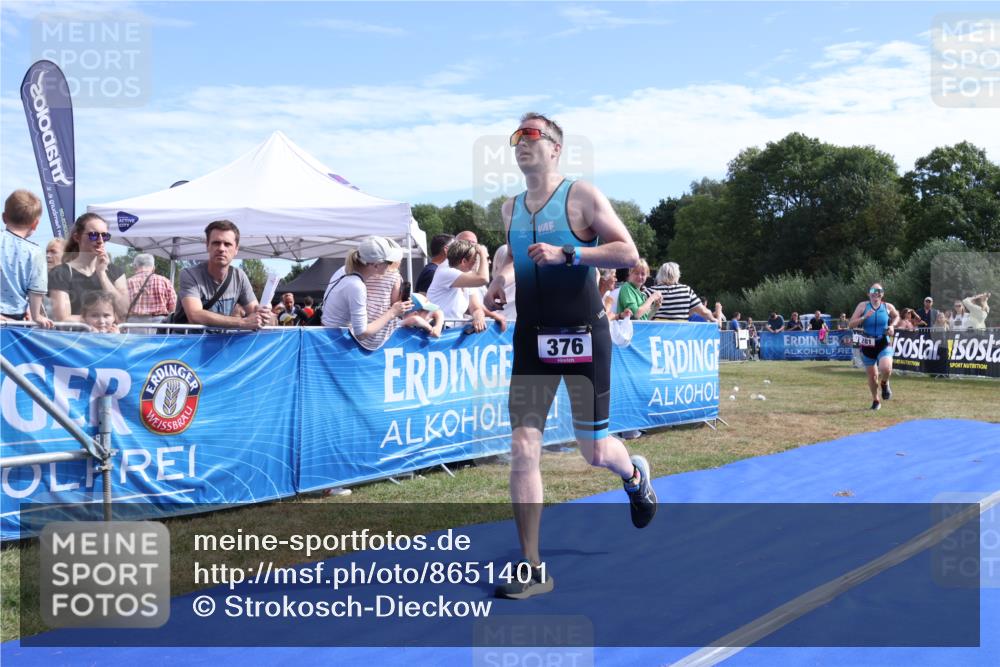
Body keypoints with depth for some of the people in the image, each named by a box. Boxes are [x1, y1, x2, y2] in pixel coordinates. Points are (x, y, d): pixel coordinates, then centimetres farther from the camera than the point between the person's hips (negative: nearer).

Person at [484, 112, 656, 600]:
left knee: (594, 452, 5)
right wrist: (504, 275, 7)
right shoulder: (510, 209, 10)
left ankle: (635, 474, 44)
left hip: (583, 336, -4)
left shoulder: (582, 196, -7)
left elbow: (628, 253, -13)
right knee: (523, 450, -6)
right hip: (532, 338, 4)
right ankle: (533, 570, 0)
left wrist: (566, 254, -23)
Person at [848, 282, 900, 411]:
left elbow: (896, 317, 21)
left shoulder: (888, 307, -1)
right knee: (872, 375, 8)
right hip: (867, 346, 1)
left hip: (884, 344, 0)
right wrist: (864, 317, -22)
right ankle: (876, 400, 32)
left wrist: (892, 325, 1)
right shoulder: (863, 306, -5)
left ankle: (884, 383, 11)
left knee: (886, 369, -26)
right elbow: (851, 324, -8)